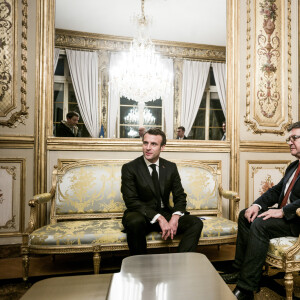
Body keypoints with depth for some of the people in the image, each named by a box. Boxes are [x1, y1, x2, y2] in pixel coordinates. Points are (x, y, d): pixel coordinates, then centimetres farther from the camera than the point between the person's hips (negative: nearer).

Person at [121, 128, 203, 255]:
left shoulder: (171, 167, 3)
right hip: (141, 215, -3)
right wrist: (159, 218, -26)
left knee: (196, 222, -16)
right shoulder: (129, 168, -9)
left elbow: (180, 196, 4)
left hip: (165, 214, 4)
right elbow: (131, 201, -16)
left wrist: (175, 217, -17)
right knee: (135, 222, -36)